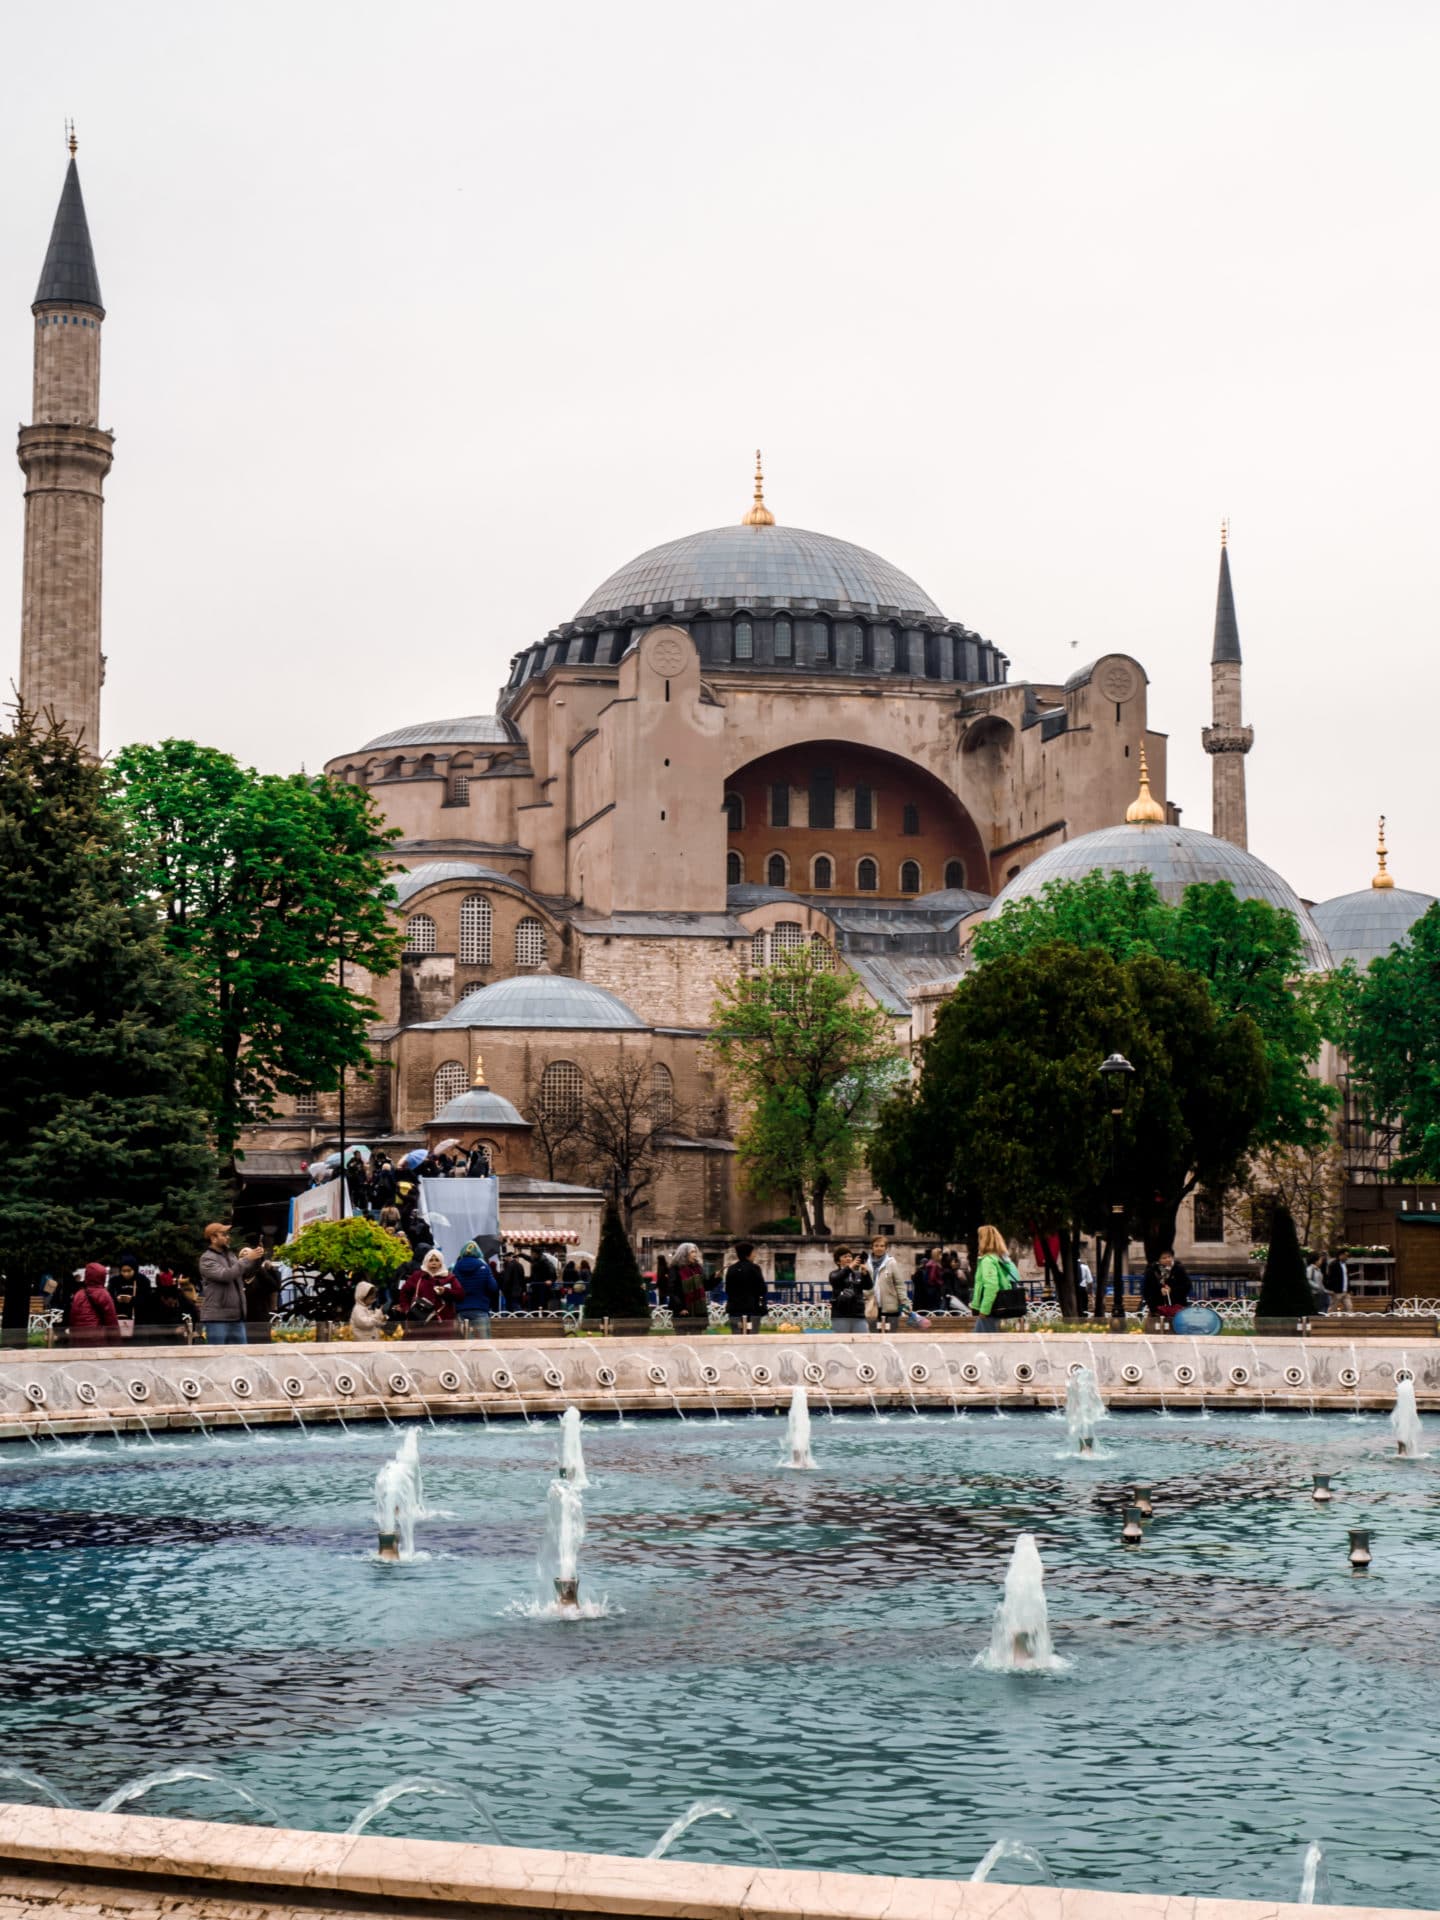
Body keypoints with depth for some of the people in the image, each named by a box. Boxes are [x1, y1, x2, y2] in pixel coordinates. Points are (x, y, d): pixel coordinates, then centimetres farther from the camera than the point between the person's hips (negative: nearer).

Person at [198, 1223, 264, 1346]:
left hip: (236, 1317, 7)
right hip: (217, 1318, -7)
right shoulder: (207, 1259, -8)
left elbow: (245, 1274, 16)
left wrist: (257, 1259, 0)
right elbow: (226, 1275, -21)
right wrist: (247, 1259, -19)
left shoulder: (230, 1256, 16)